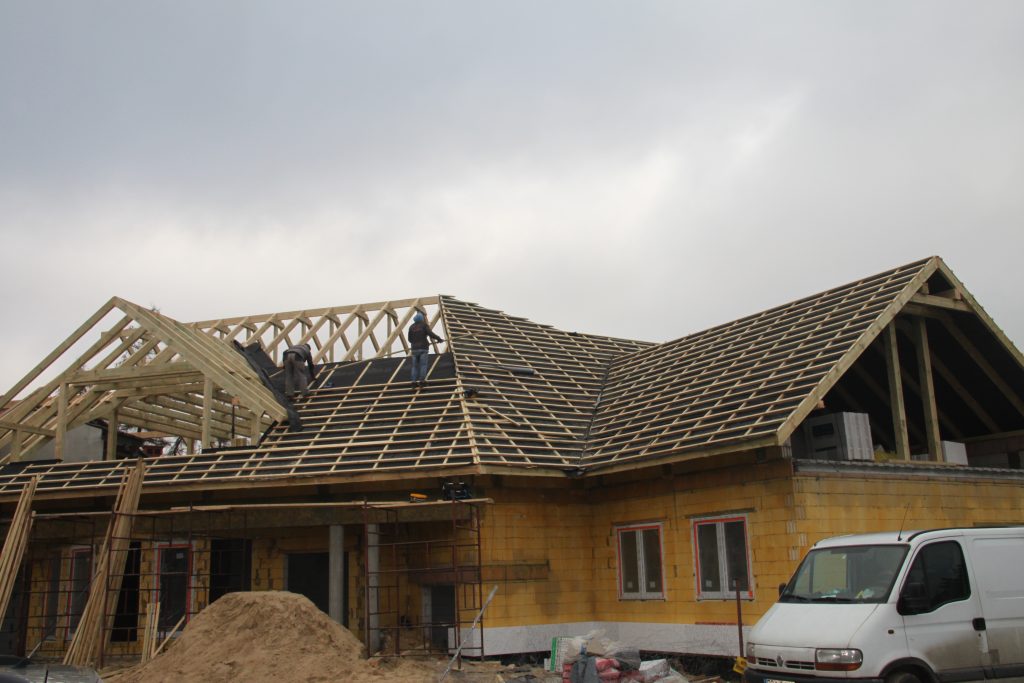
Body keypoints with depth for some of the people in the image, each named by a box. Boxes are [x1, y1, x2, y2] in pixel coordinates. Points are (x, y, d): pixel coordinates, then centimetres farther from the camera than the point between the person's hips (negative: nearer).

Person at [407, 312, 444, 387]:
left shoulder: (411, 327, 10)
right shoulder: (424, 325, -1)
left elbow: (410, 339, 14)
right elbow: (430, 333, -13)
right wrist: (439, 339, -5)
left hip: (415, 349, 4)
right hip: (423, 348, -4)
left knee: (415, 366, 5)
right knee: (423, 365, -2)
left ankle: (414, 381, -1)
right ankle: (422, 380, -10)